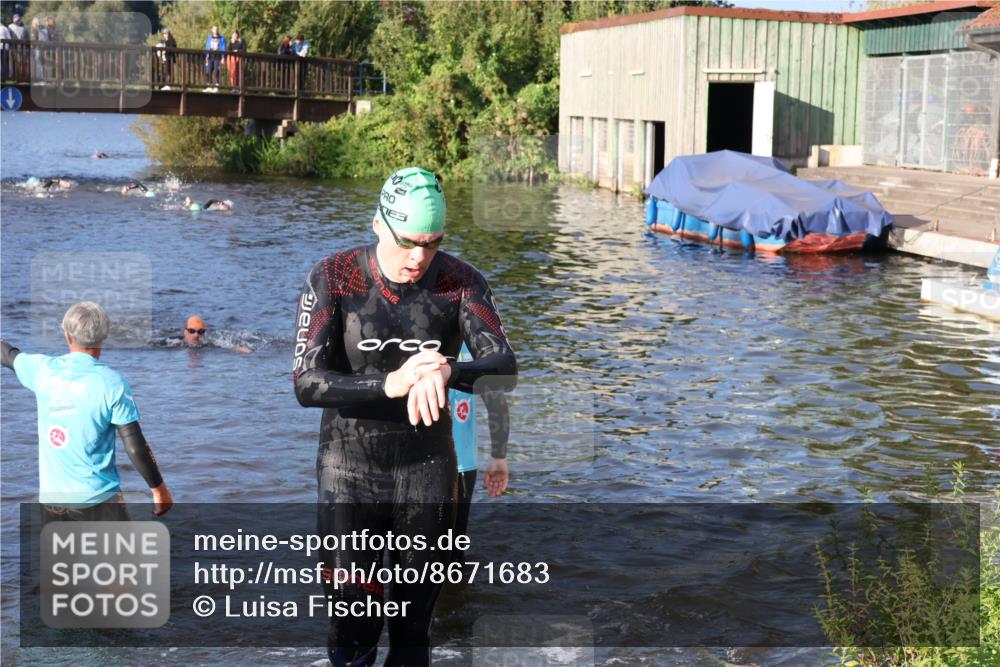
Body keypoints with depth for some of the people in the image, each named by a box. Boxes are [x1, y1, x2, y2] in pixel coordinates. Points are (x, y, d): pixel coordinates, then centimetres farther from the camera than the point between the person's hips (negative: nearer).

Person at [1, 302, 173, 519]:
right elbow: (135, 448, -13)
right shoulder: (112, 382, -12)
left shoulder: (42, 369, 0)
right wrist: (158, 488, -2)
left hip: (50, 497, 5)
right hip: (97, 499, -5)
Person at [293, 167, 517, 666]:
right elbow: (306, 384, -19)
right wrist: (389, 384, -36)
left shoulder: (461, 282, -9)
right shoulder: (332, 279, -12)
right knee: (350, 604, 3)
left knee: (415, 621, 12)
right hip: (350, 468, -1)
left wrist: (447, 372, -41)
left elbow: (505, 368, -19)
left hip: (428, 469, 1)